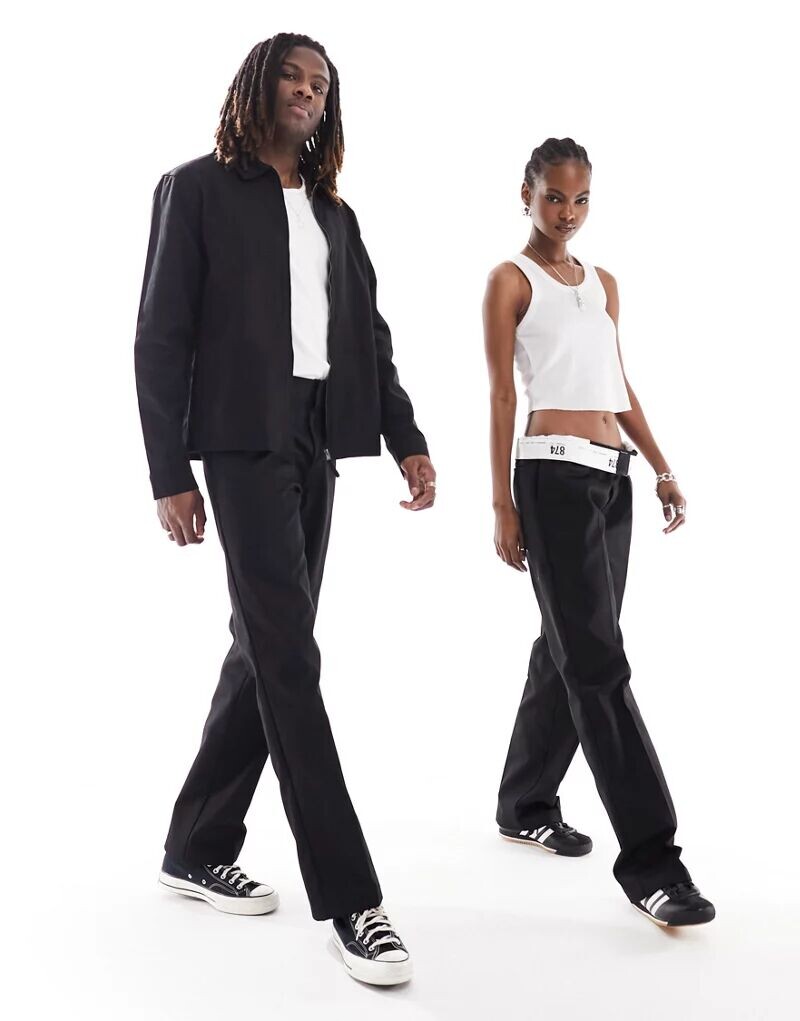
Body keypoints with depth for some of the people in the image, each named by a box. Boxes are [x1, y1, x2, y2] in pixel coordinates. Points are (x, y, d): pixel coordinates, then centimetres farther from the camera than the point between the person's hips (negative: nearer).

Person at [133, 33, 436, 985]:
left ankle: (197, 848, 24)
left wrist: (406, 439, 2)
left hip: (317, 442, 7)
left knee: (266, 646, 9)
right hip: (244, 440, -6)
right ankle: (349, 898, -6)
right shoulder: (198, 187, 2)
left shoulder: (333, 211, 19)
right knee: (290, 656, -10)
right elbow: (160, 337, -3)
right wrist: (170, 473, -9)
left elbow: (369, 335, 15)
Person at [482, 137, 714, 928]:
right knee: (598, 661, -10)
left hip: (612, 476, 7)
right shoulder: (511, 280, 1)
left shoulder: (603, 284, 19)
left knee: (570, 648, 12)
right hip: (554, 475, -7)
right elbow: (501, 396, -4)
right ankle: (650, 859, -10)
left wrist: (662, 468, 11)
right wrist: (502, 505, -9)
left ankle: (526, 805, 28)